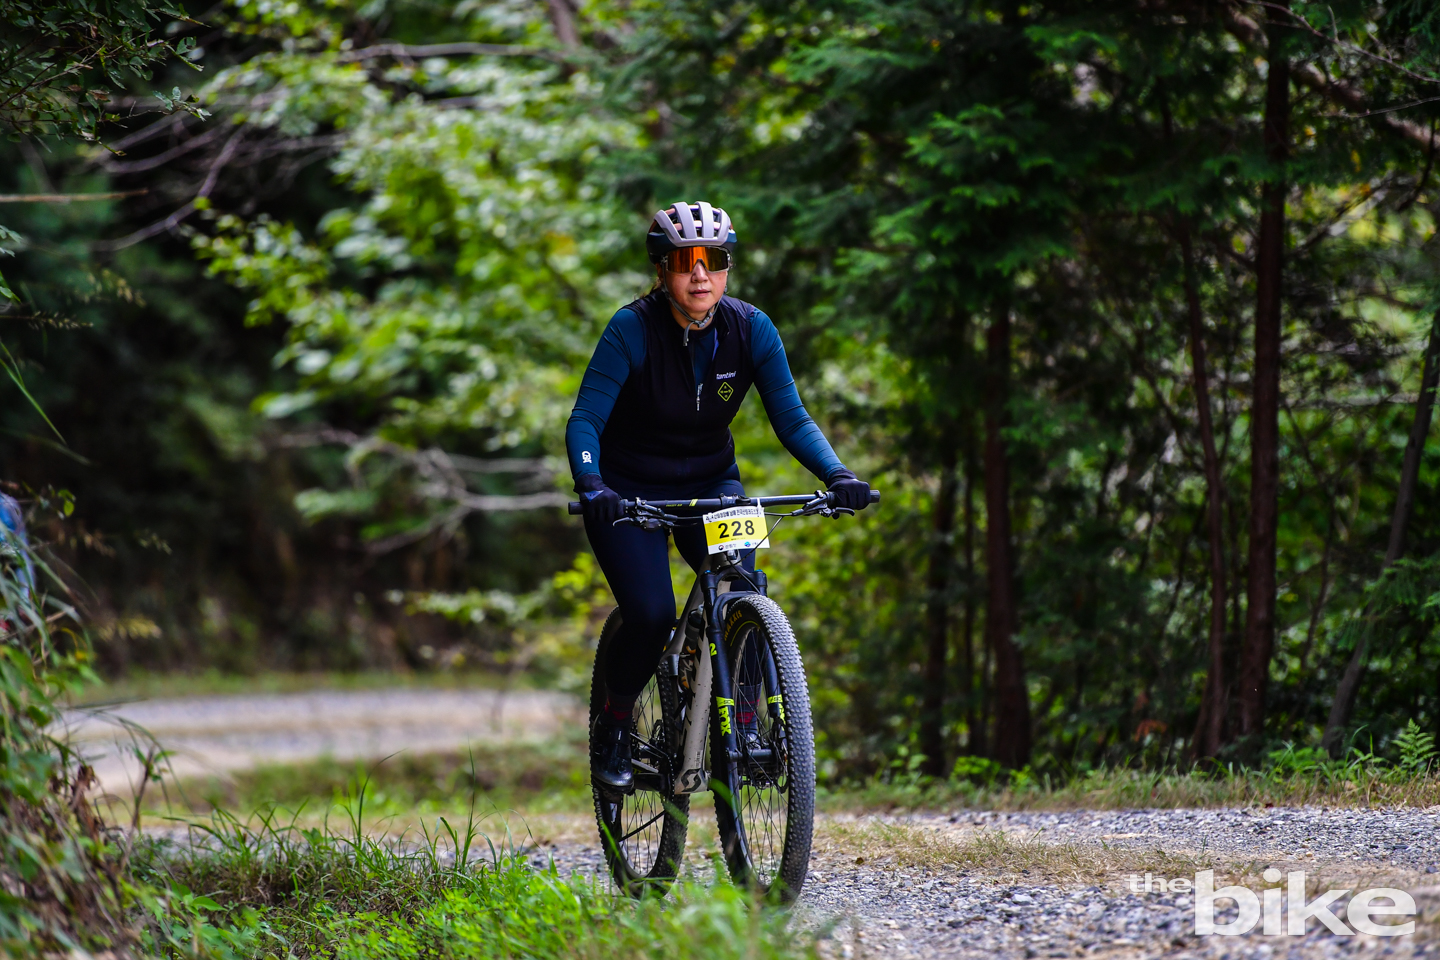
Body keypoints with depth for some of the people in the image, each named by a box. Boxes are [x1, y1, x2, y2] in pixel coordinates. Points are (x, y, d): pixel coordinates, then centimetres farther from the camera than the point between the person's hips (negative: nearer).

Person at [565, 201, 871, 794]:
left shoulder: (750, 329, -12)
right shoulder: (633, 329, -21)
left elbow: (791, 418, -12)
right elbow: (585, 419, -24)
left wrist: (837, 475, -29)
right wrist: (591, 486, -43)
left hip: (710, 483, 3)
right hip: (629, 489, -3)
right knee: (651, 613, -21)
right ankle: (613, 729, 4)